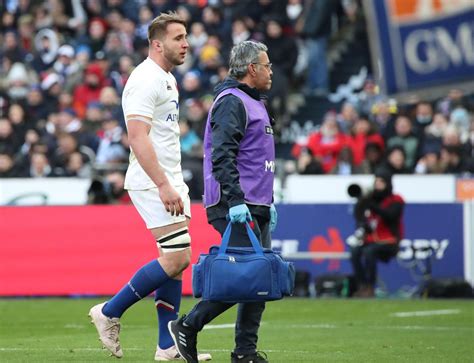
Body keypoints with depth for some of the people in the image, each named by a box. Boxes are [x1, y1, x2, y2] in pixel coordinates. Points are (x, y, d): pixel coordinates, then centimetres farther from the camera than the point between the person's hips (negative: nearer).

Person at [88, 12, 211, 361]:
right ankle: (110, 312, -1)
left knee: (179, 260, 6)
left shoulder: (167, 79, 17)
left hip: (169, 181, 10)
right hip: (152, 184, -10)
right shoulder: (145, 80, -15)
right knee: (174, 260, -13)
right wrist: (163, 185, -27)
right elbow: (138, 138, -23)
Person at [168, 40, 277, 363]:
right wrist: (235, 200, -27)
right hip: (236, 208, -10)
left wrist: (268, 201, 26)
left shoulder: (254, 103, 23)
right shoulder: (231, 102, -10)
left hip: (256, 208, 10)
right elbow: (222, 156, -21)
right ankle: (188, 327, -5)